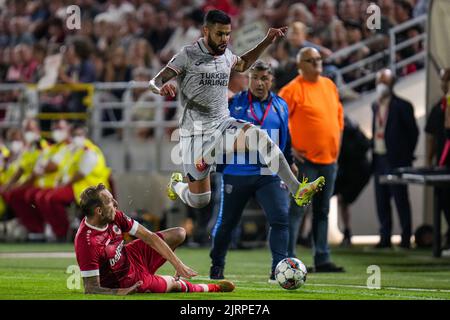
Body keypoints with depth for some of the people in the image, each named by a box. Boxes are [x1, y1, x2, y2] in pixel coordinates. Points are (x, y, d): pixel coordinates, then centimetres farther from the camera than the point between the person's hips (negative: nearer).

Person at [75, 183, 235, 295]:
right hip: (126, 281, -7)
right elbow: (91, 289, -33)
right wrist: (119, 293, -48)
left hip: (131, 257, 7)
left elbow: (148, 236, -11)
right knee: (175, 285, 8)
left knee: (179, 234, 8)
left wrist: (177, 264, -14)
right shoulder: (86, 242, -37)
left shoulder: (114, 217, -16)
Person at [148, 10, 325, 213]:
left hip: (223, 125, 4)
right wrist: (162, 88, -40)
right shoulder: (189, 55, -11)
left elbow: (243, 64, 33)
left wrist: (267, 42, 22)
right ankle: (176, 184, 40)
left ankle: (297, 191, -34)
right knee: (199, 201, 2)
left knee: (258, 136, -29)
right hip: (196, 133, -4)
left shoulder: (225, 55, 8)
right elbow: (153, 83, -15)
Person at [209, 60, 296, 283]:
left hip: (270, 173, 2)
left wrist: (289, 163, 25)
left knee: (280, 217, -17)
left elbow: (285, 138, 21)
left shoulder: (280, 106, 8)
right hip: (237, 174, -2)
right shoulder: (234, 104, -4)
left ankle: (278, 269, -17)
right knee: (226, 222, 8)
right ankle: (217, 266, 29)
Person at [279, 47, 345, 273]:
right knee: (296, 210, -7)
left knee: (322, 212, 10)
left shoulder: (329, 85, 12)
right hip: (306, 160, -7)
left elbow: (338, 113, 23)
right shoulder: (293, 89, -10)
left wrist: (337, 143, 15)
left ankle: (322, 259, 15)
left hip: (329, 160, 7)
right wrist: (290, 148, -13)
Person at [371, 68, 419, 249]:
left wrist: (407, 155, -5)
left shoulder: (402, 106, -7)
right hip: (379, 158, 7)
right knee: (381, 201, 7)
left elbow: (413, 131, -5)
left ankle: (406, 239, -2)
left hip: (395, 160, -7)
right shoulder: (376, 106, 13)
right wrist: (373, 153, 8)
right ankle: (385, 238, 12)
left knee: (400, 200, -4)